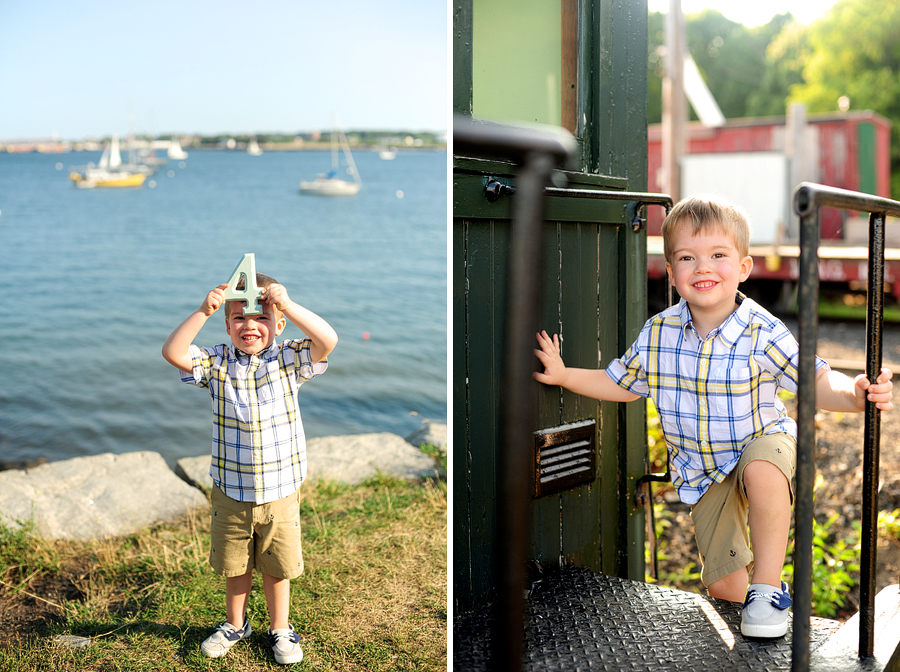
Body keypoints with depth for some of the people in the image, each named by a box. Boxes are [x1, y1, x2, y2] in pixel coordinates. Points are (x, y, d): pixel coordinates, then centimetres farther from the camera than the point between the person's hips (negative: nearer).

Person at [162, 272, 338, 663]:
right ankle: (235, 624, 42)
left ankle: (280, 629, 36)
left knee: (277, 567, 14)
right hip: (229, 493, 1)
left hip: (279, 494, -1)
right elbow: (173, 353, -17)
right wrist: (203, 312, -25)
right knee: (234, 565, 19)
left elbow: (328, 341, -23)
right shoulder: (217, 363, -4)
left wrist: (287, 304, -28)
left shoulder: (288, 361, -7)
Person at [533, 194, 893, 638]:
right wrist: (564, 375, -3)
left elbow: (817, 381, -19)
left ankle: (769, 583, -21)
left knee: (762, 468, -41)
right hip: (702, 473, 3)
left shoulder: (763, 333, -21)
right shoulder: (658, 334, -11)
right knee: (723, 585, 2)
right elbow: (621, 384, 5)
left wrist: (853, 394, -40)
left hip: (763, 441, -3)